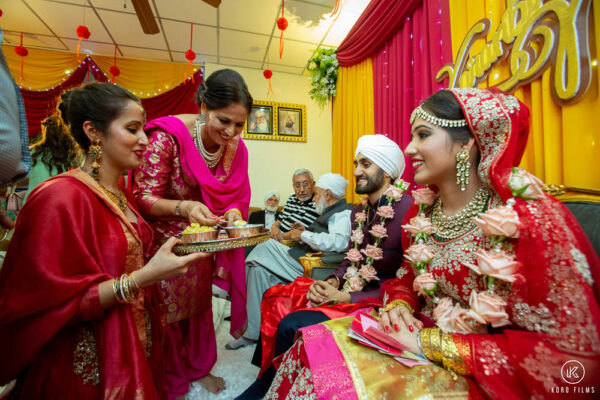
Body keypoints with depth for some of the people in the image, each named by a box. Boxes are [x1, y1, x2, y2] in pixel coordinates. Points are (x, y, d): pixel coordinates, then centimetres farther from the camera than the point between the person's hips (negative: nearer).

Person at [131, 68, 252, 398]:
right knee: (168, 312, 14)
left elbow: (237, 197, -2)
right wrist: (183, 207, -39)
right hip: (165, 244, -4)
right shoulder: (168, 136, -23)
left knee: (200, 303, 22)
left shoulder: (236, 148, -8)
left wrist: (234, 213, -24)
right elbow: (144, 197, -21)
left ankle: (199, 368, 50)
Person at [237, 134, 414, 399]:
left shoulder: (409, 210, -17)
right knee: (276, 301, -2)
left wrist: (347, 296, -18)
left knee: (291, 325, -21)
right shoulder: (360, 210, 9)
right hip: (347, 290, 8)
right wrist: (332, 282, -6)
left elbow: (408, 283, -18)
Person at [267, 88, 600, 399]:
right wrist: (397, 303, -11)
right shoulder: (422, 212, -1)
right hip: (421, 339, 5)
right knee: (313, 347, -11)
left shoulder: (533, 219, -19)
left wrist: (433, 345, -21)